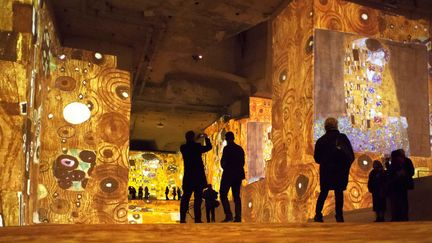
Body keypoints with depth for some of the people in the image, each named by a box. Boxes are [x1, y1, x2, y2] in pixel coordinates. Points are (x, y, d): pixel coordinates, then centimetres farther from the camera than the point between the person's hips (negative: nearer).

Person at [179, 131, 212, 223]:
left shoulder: (183, 148, 3)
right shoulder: (196, 146, -8)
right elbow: (208, 147, 4)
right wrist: (206, 138, 19)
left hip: (188, 176, 4)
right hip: (198, 176, -4)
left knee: (185, 197, 7)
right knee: (198, 197, -2)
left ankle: (182, 218, 3)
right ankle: (197, 218, -7)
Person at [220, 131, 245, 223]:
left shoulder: (227, 148, -9)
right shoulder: (240, 149, 11)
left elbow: (223, 161, -10)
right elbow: (242, 162, 14)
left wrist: (224, 167, 8)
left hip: (228, 174, -6)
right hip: (238, 174, 7)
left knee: (223, 194, -2)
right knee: (236, 195, 9)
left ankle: (228, 215, -14)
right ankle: (238, 217, 3)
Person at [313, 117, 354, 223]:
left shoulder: (321, 140, 0)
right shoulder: (343, 138, 0)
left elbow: (317, 158, 3)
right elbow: (351, 155, 1)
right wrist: (346, 166, 16)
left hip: (326, 171, 0)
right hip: (341, 171, 0)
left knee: (323, 193, 10)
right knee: (339, 193, 6)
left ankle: (318, 214, 2)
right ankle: (339, 216, 0)